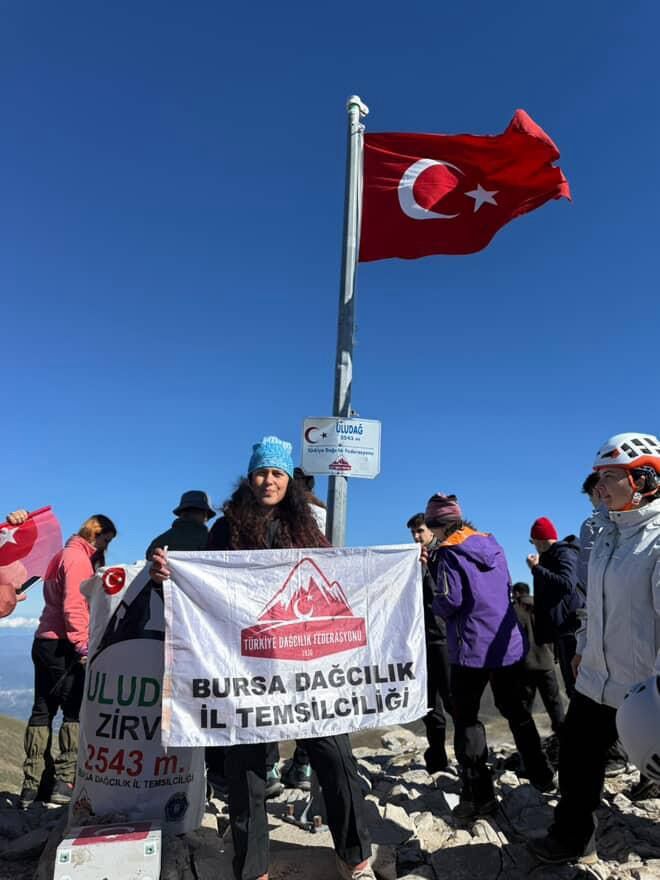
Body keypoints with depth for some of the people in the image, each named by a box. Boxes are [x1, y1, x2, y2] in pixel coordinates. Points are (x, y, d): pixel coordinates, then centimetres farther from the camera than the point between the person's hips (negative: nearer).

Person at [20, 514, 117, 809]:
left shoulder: (64, 555, 18)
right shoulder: (78, 558, -11)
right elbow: (74, 606, -20)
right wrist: (82, 644, -21)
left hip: (45, 641, 10)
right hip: (63, 645, -10)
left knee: (43, 711, 11)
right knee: (75, 711, -3)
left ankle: (33, 785, 17)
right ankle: (64, 782, -2)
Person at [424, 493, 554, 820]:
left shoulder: (449, 552, -13)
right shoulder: (491, 543, 7)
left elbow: (449, 601, -17)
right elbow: (507, 587, 15)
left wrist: (435, 605, 2)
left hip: (472, 648, -7)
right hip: (509, 644, 7)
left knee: (466, 719, 5)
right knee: (516, 710, 22)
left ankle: (478, 796, 7)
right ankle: (541, 775, 34)